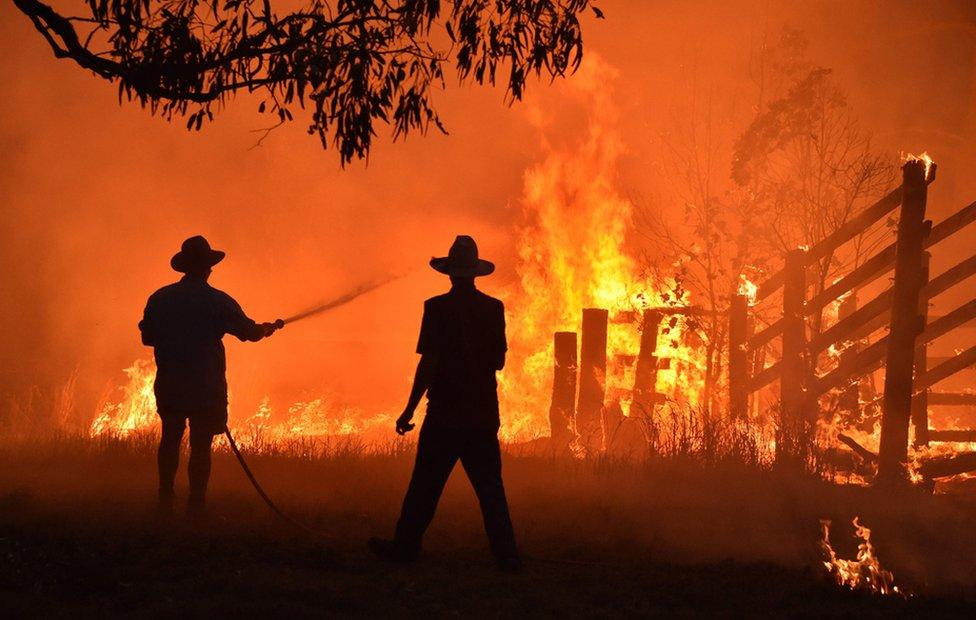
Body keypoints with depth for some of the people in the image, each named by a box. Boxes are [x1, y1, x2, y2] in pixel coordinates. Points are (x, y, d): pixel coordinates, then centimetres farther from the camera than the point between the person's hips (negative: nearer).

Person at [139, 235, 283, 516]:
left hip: (169, 385, 3)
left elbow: (147, 337, 9)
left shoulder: (159, 299, 0)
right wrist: (269, 327, 23)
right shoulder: (219, 302, -9)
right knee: (201, 445, 1)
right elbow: (250, 332, 1)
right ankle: (195, 506, 1)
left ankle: (165, 498, 19)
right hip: (206, 387, -3)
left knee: (170, 438, 19)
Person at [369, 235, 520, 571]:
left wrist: (409, 410, -9)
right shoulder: (493, 308, 2)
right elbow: (499, 361, 9)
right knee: (490, 487, 7)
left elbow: (429, 363, -14)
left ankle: (405, 546, 13)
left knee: (425, 485, 5)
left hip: (445, 413, -4)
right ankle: (506, 554, 4)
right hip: (484, 413, 4)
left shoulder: (438, 308, -11)